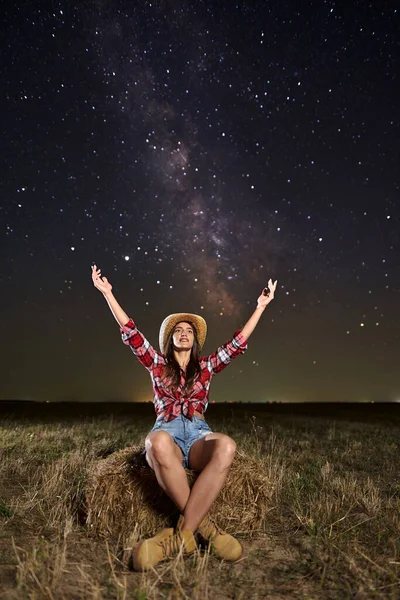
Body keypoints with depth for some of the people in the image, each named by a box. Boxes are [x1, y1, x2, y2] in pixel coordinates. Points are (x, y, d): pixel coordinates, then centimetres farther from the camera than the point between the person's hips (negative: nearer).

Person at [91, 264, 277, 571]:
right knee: (157, 442, -42)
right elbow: (131, 333, 9)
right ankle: (204, 526, -29)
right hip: (168, 431, -1)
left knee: (226, 446, -37)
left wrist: (260, 306, 12)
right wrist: (108, 293, 5)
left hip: (198, 433, 1)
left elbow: (238, 343, 14)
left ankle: (181, 534, -32)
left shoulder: (206, 366, 18)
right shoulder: (157, 364, 15)